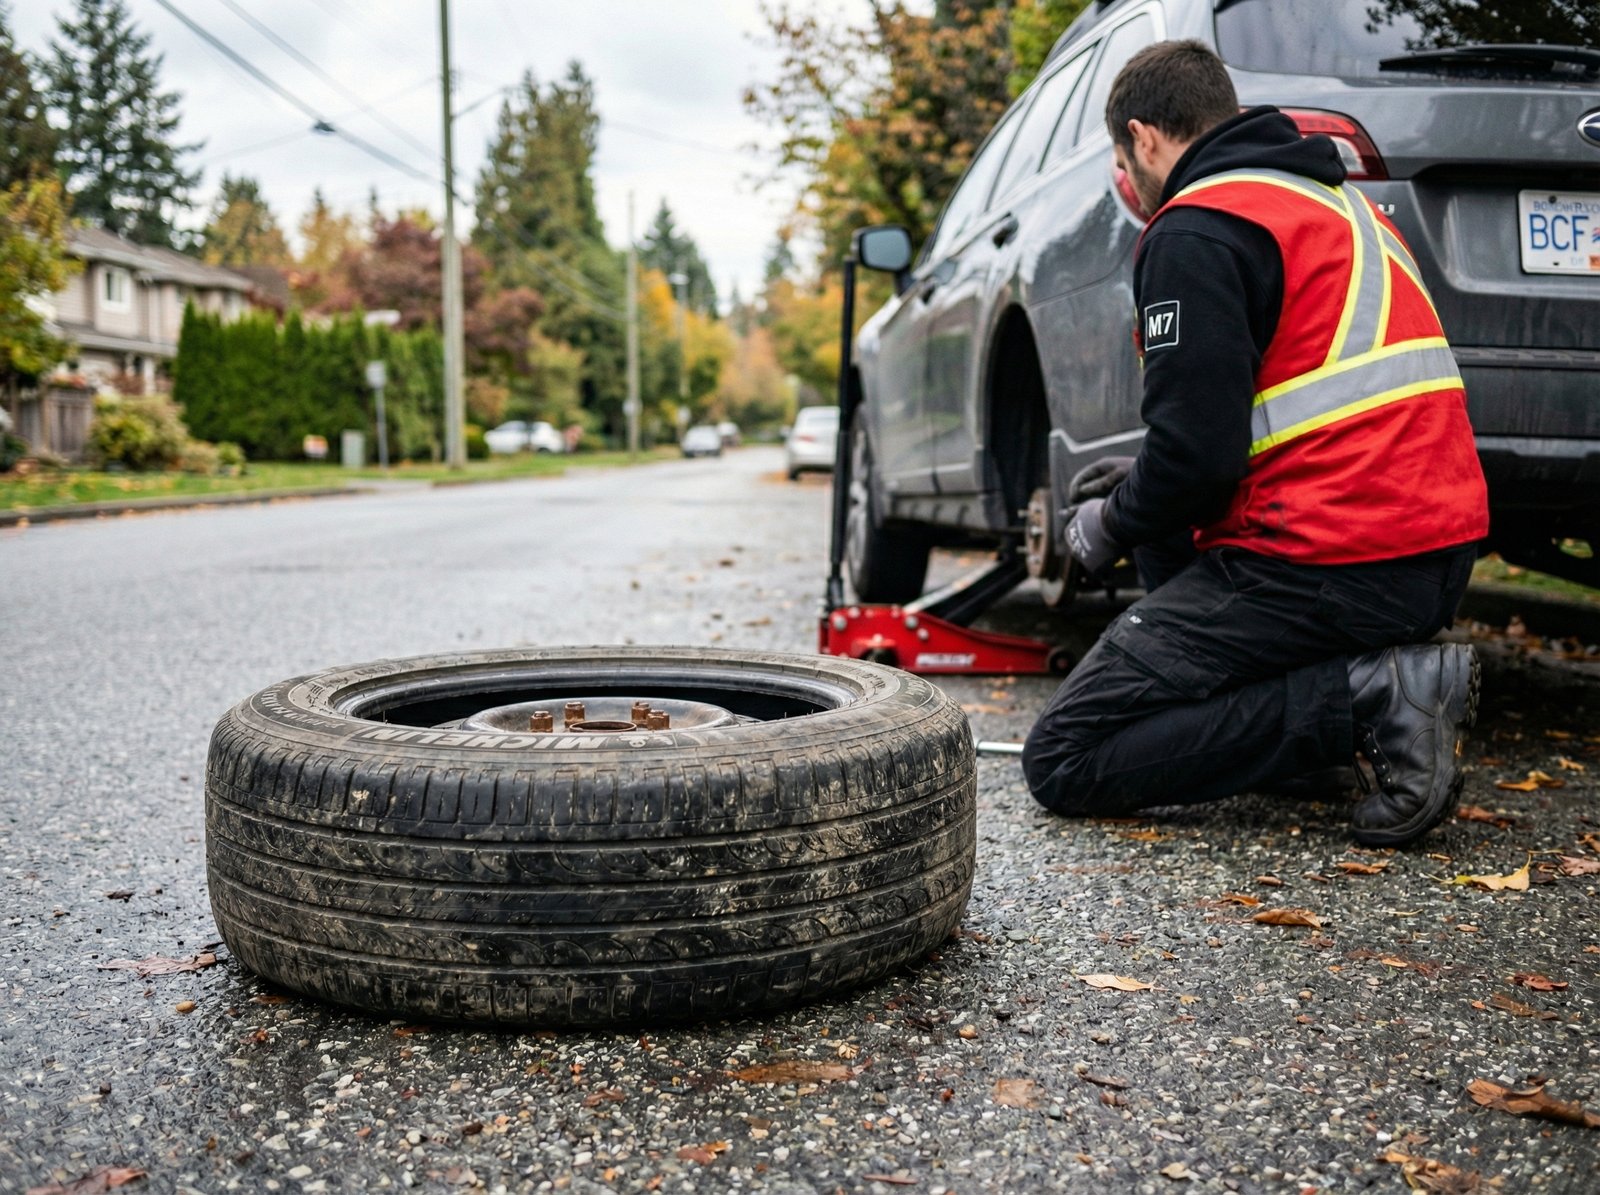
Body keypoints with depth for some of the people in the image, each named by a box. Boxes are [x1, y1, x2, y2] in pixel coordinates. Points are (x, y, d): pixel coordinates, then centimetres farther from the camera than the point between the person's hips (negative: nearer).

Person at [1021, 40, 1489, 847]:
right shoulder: (1339, 200, 21)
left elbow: (1198, 455, -18)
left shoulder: (1193, 229, -9)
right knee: (1160, 520, 31)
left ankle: (1373, 697, -12)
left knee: (1064, 762, -5)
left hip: (1326, 563, -10)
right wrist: (1144, 486, 25)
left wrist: (1112, 527, 4)